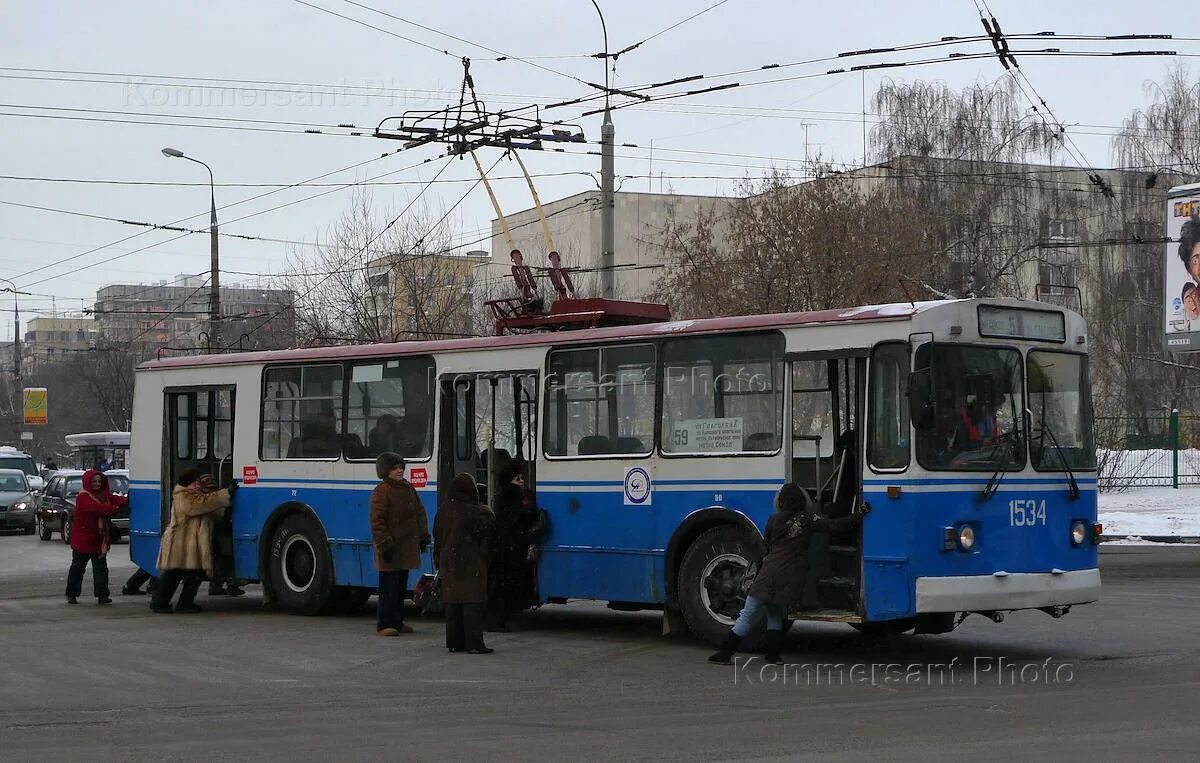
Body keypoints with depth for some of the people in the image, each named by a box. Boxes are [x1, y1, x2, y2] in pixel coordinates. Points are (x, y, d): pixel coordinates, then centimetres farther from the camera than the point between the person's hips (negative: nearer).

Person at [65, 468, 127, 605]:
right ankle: (71, 595, 15)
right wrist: (114, 508, -33)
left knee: (101, 568, 1)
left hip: (98, 539, 6)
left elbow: (114, 499, -7)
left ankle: (102, 595, 1)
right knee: (77, 567, 6)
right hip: (83, 538, -5)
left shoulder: (104, 494, 9)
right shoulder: (83, 497, -13)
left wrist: (126, 500, -27)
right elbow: (97, 508, -28)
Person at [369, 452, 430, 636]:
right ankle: (385, 624, -2)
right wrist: (384, 544, -19)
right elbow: (377, 522, -16)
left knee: (401, 585, 13)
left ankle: (397, 621, 22)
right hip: (390, 547, -8)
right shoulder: (380, 492, -12)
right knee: (389, 586, -6)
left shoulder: (408, 488, 13)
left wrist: (423, 535, 15)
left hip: (407, 545, 8)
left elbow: (420, 512, 21)